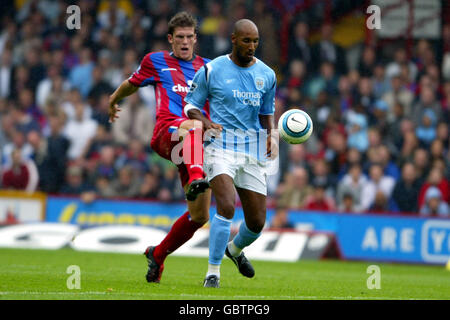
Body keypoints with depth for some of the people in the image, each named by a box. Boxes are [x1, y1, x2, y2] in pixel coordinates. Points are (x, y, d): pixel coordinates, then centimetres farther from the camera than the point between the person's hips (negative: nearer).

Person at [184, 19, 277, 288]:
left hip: (253, 150, 4)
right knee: (227, 207, -25)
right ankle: (213, 272, -15)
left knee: (257, 221, 6)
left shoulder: (267, 75, 10)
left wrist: (270, 136, 3)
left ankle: (235, 249, 41)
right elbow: (191, 105, 6)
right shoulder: (212, 70, -1)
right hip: (221, 146, -4)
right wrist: (206, 123, -15)